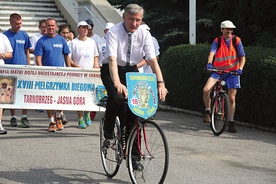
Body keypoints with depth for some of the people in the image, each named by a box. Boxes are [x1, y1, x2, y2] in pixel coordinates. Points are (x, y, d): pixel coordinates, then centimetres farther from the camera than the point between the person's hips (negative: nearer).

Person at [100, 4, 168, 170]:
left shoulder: (144, 34, -11)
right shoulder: (114, 32, -21)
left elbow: (152, 60, -17)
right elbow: (112, 59, -33)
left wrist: (160, 83, -32)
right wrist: (117, 83, -49)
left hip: (131, 71, 3)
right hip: (112, 71, -3)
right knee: (117, 98, -31)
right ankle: (108, 131, -1)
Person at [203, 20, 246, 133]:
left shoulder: (237, 40, -3)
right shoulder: (217, 41, -1)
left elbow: (242, 56, -3)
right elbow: (212, 53, -16)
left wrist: (240, 68, -19)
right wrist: (209, 63, -36)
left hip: (232, 72, 0)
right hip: (218, 71, 0)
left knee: (231, 98, 0)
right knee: (206, 90, -21)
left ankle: (231, 123, 11)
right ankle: (207, 111, 2)